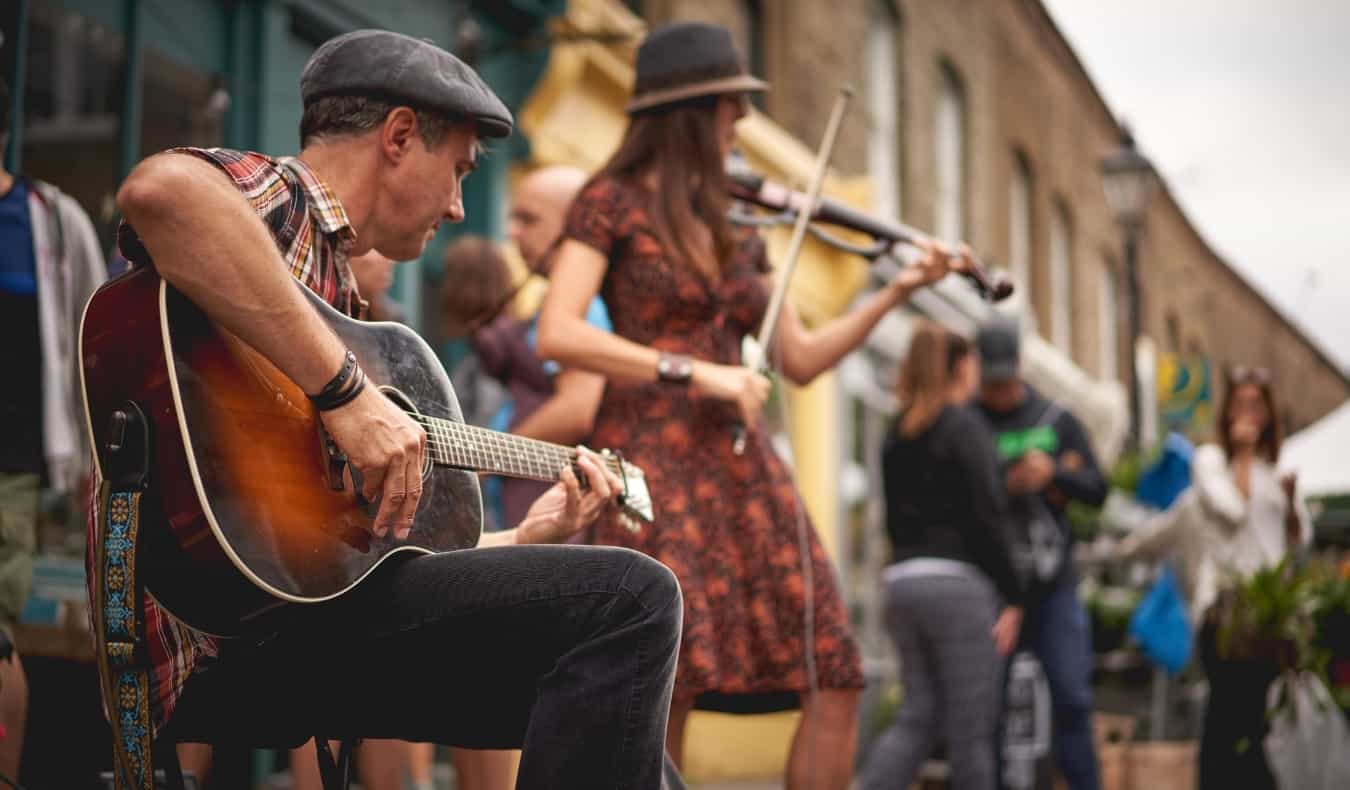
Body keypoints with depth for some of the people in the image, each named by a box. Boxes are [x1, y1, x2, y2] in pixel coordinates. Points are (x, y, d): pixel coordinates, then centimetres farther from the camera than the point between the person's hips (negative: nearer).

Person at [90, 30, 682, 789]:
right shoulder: (276, 195, -2)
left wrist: (525, 537, 27)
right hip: (223, 638, -10)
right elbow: (161, 187, -29)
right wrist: (345, 392, -25)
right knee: (631, 598, -19)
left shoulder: (335, 290, 23)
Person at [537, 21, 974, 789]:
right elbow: (556, 334, -15)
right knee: (670, 690, -15)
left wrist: (896, 292, 8)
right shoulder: (613, 204, -1)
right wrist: (691, 371, -19)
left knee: (835, 681, 0)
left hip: (744, 467, 6)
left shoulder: (734, 229, 17)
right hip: (656, 464, -6)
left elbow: (801, 360, 17)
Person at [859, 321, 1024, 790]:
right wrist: (1012, 598, -10)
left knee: (920, 713, 10)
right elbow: (987, 518, -13)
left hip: (902, 581, 7)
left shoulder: (899, 435, 16)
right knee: (971, 726, 0)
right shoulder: (966, 427, -6)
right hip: (959, 581, -7)